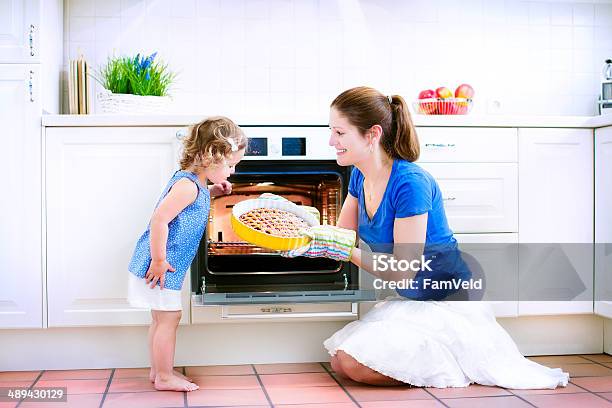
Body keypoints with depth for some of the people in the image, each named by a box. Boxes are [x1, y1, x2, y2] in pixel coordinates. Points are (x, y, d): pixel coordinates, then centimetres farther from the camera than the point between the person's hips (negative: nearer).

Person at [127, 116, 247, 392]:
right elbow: (159, 219, -28)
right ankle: (164, 377, 9)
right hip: (159, 266, -10)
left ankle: (158, 371, 29)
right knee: (169, 318, -2)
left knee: (161, 319, 18)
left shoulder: (193, 183, 9)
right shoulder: (187, 185, -22)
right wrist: (159, 260, -24)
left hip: (164, 266, 10)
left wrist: (212, 192, 15)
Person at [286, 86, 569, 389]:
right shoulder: (360, 176, 1)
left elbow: (403, 272, -23)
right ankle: (442, 353, 12)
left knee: (353, 362, -20)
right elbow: (341, 237, 6)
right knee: (339, 361, 3)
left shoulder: (410, 183, -25)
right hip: (411, 300, 9)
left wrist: (345, 249, -26)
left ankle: (460, 362, -3)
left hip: (449, 300, -9)